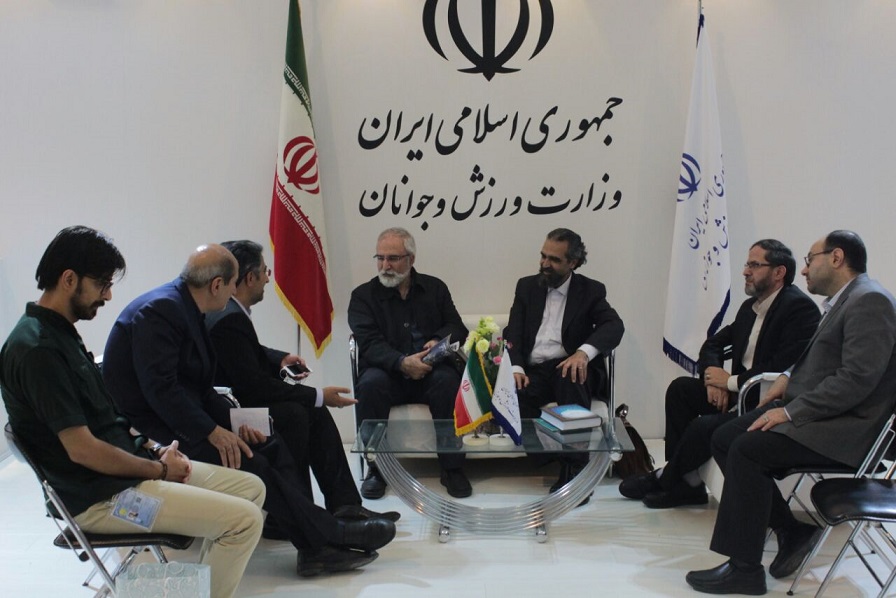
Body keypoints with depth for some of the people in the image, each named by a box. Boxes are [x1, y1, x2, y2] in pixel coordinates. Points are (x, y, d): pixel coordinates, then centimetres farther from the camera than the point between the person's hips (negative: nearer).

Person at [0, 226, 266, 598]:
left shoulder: (59, 334, 11)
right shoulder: (37, 349, -20)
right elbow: (82, 449, -23)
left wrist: (153, 449, 3)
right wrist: (159, 469, -11)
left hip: (124, 468, 10)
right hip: (99, 497, -10)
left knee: (251, 488, 10)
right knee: (244, 520, -17)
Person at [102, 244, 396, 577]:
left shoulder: (184, 308, 11)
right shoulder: (159, 309, -19)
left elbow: (199, 388, 11)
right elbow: (160, 388, -26)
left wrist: (234, 419, -3)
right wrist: (213, 431, -25)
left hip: (179, 420, 10)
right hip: (152, 431, -10)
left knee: (270, 445, -3)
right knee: (249, 460, -21)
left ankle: (315, 548, -8)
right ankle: (327, 535, -10)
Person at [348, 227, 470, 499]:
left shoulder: (435, 288, 12)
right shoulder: (363, 295, 4)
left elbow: (458, 328, 9)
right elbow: (369, 344, -9)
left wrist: (439, 341, -15)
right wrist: (401, 363, -27)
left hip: (429, 372, 1)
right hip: (388, 372, -1)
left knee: (449, 380, -31)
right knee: (370, 383, -33)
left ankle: (452, 467, -19)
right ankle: (376, 467, -18)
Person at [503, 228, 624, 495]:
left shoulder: (591, 290, 6)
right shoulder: (527, 286, 13)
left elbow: (614, 326, -10)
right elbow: (513, 333, 6)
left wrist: (584, 351, -31)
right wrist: (516, 367, -15)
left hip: (569, 367, -2)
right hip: (533, 371, 2)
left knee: (570, 378, -38)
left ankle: (575, 470, -32)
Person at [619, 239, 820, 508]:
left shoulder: (800, 307, -15)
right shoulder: (750, 307, 12)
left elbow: (783, 371, -24)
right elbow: (713, 345, 17)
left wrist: (731, 381, -15)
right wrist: (713, 377, -5)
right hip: (741, 393, 9)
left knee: (705, 427, -25)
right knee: (680, 388, -3)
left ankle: (665, 479, 4)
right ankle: (687, 481, -3)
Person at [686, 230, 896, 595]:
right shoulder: (841, 301, 16)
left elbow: (857, 378, -24)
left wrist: (791, 412, -22)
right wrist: (790, 377, 7)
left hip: (845, 427, -10)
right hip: (813, 411, 10)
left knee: (747, 450, -24)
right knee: (724, 439, 0)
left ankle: (744, 568, -14)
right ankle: (791, 532, 7)